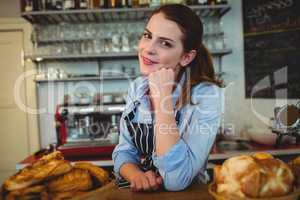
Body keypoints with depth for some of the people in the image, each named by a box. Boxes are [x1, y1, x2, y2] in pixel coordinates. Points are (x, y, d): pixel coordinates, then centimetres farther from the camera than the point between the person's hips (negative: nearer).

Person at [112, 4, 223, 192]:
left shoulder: (206, 96, -17)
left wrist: (162, 97, -24)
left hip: (186, 194, -3)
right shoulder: (137, 87, -1)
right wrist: (135, 175, -18)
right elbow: (124, 151, 2)